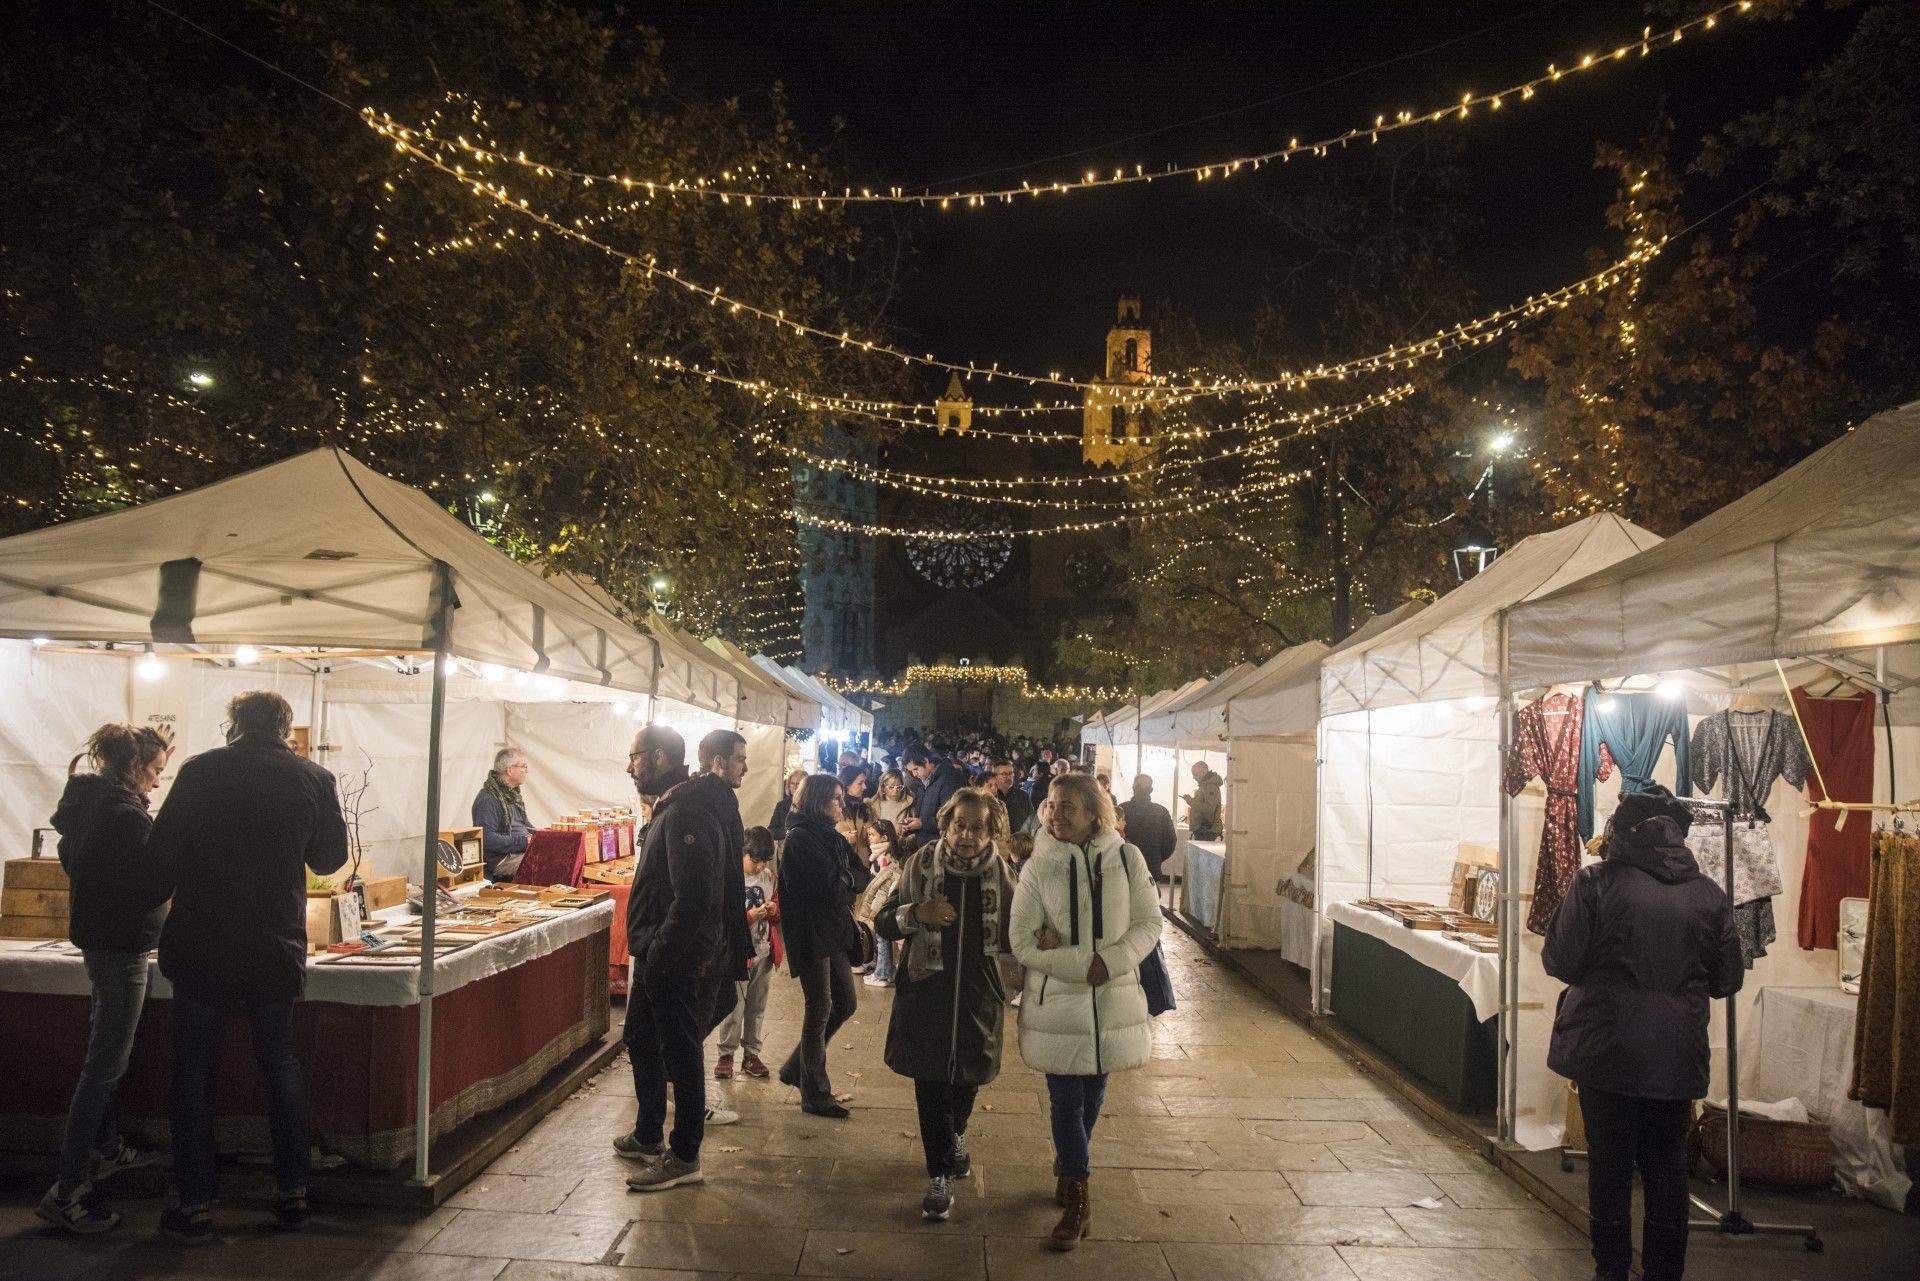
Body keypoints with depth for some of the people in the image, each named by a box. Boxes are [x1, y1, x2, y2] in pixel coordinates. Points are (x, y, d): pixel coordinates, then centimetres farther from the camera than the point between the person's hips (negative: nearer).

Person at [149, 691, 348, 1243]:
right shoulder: (313, 779, -4)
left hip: (201, 946, -2)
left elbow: (162, 854, -8)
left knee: (194, 1070, 10)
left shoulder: (200, 771, -9)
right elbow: (329, 858, 9)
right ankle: (294, 1191, 21)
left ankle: (195, 1205, 13)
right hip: (277, 945, 2)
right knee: (280, 1062, 16)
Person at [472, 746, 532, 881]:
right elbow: (487, 838, -21)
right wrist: (523, 841, -20)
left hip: (520, 851, 9)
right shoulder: (488, 798, -12)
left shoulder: (512, 793, 19)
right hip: (500, 859, -9)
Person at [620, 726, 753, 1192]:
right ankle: (647, 1136, 35)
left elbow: (694, 897, -27)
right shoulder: (674, 805, 11)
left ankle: (684, 1158, 11)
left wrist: (660, 952, -22)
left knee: (680, 1053, 0)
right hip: (657, 956, 11)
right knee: (641, 1039, 21)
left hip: (676, 960, -11)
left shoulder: (687, 812, -21)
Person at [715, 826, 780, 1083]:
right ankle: (726, 1054, 14)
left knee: (757, 1008, 12)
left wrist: (774, 910, -5)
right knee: (734, 1009, 0)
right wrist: (749, 916, -23)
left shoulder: (769, 877, 6)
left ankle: (751, 1054, 22)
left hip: (764, 953, 5)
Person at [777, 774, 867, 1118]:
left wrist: (842, 879, -8)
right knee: (820, 1009, -1)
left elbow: (860, 880, 10)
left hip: (834, 932, 9)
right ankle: (814, 1095, 11)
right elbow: (830, 885, -20)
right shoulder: (800, 838, -14)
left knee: (846, 1002, 13)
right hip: (811, 933, -9)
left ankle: (796, 1067, 26)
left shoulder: (832, 837, 14)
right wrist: (849, 878, -5)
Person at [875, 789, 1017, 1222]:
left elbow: (1014, 939, 6)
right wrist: (916, 914, -23)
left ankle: (956, 1134, 50)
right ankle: (940, 1176, 15)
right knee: (931, 1083, -1)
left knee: (967, 1076, 18)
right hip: (926, 991, -2)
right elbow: (883, 923, -3)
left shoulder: (1003, 874, -5)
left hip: (979, 995, 2)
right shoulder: (921, 865, -7)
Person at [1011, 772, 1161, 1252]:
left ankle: (1066, 1169, 42)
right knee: (1066, 1101, 1)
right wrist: (1083, 965, -19)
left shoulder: (1126, 858, -4)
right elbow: (1024, 943, -10)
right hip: (1057, 1001, -2)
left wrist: (1110, 962, -18)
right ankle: (1077, 1203, 15)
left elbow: (1148, 923, -1)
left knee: (1092, 1093, 17)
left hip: (1113, 1000, 2)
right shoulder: (1037, 867, -8)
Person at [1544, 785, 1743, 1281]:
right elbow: (1727, 980, 6)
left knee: (1609, 1165, 10)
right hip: (1678, 1055, 3)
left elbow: (1559, 961, -10)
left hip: (1606, 1049, -2)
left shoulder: (1596, 882, -12)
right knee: (1668, 1168, 15)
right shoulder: (1710, 894, -1)